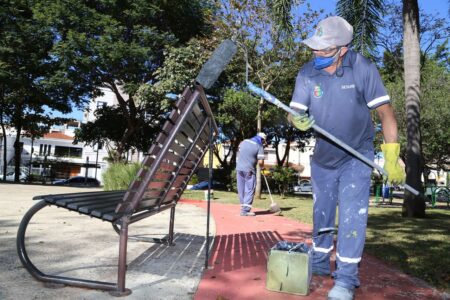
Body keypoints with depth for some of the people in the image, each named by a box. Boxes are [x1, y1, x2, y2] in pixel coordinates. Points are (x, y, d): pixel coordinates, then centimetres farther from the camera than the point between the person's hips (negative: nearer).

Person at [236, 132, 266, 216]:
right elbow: (260, 162, -11)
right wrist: (262, 166, 9)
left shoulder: (244, 141, 11)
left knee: (241, 190, 11)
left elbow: (239, 153, 19)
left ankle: (243, 208, 20)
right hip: (249, 170, -6)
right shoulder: (259, 146, -5)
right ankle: (245, 210, -5)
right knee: (249, 190, 0)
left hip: (239, 168, 6)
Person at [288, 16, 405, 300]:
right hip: (322, 159, 3)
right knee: (322, 213, 14)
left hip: (356, 157, -3)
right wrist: (298, 120, -38)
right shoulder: (307, 73, -11)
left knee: (351, 215, -10)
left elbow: (386, 112, -15)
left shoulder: (363, 68, -18)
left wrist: (391, 156, -20)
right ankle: (320, 263, 33)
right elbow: (294, 111, -13)